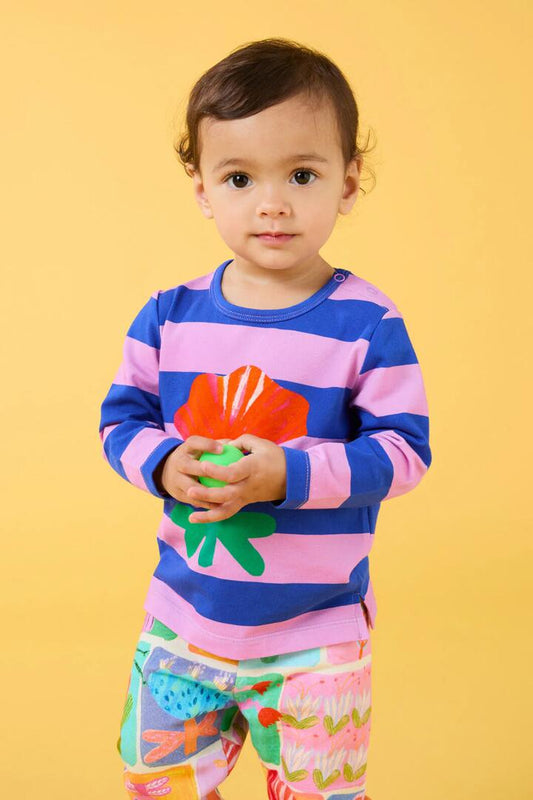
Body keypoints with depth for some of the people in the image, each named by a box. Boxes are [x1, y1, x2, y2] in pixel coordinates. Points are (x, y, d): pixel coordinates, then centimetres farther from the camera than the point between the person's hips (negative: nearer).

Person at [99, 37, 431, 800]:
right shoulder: (169, 315, -4)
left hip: (316, 639, -3)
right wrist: (164, 465, -19)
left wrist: (291, 474, -27)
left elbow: (404, 449, -14)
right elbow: (122, 419, 3)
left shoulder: (368, 324, -14)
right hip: (183, 617, 3)